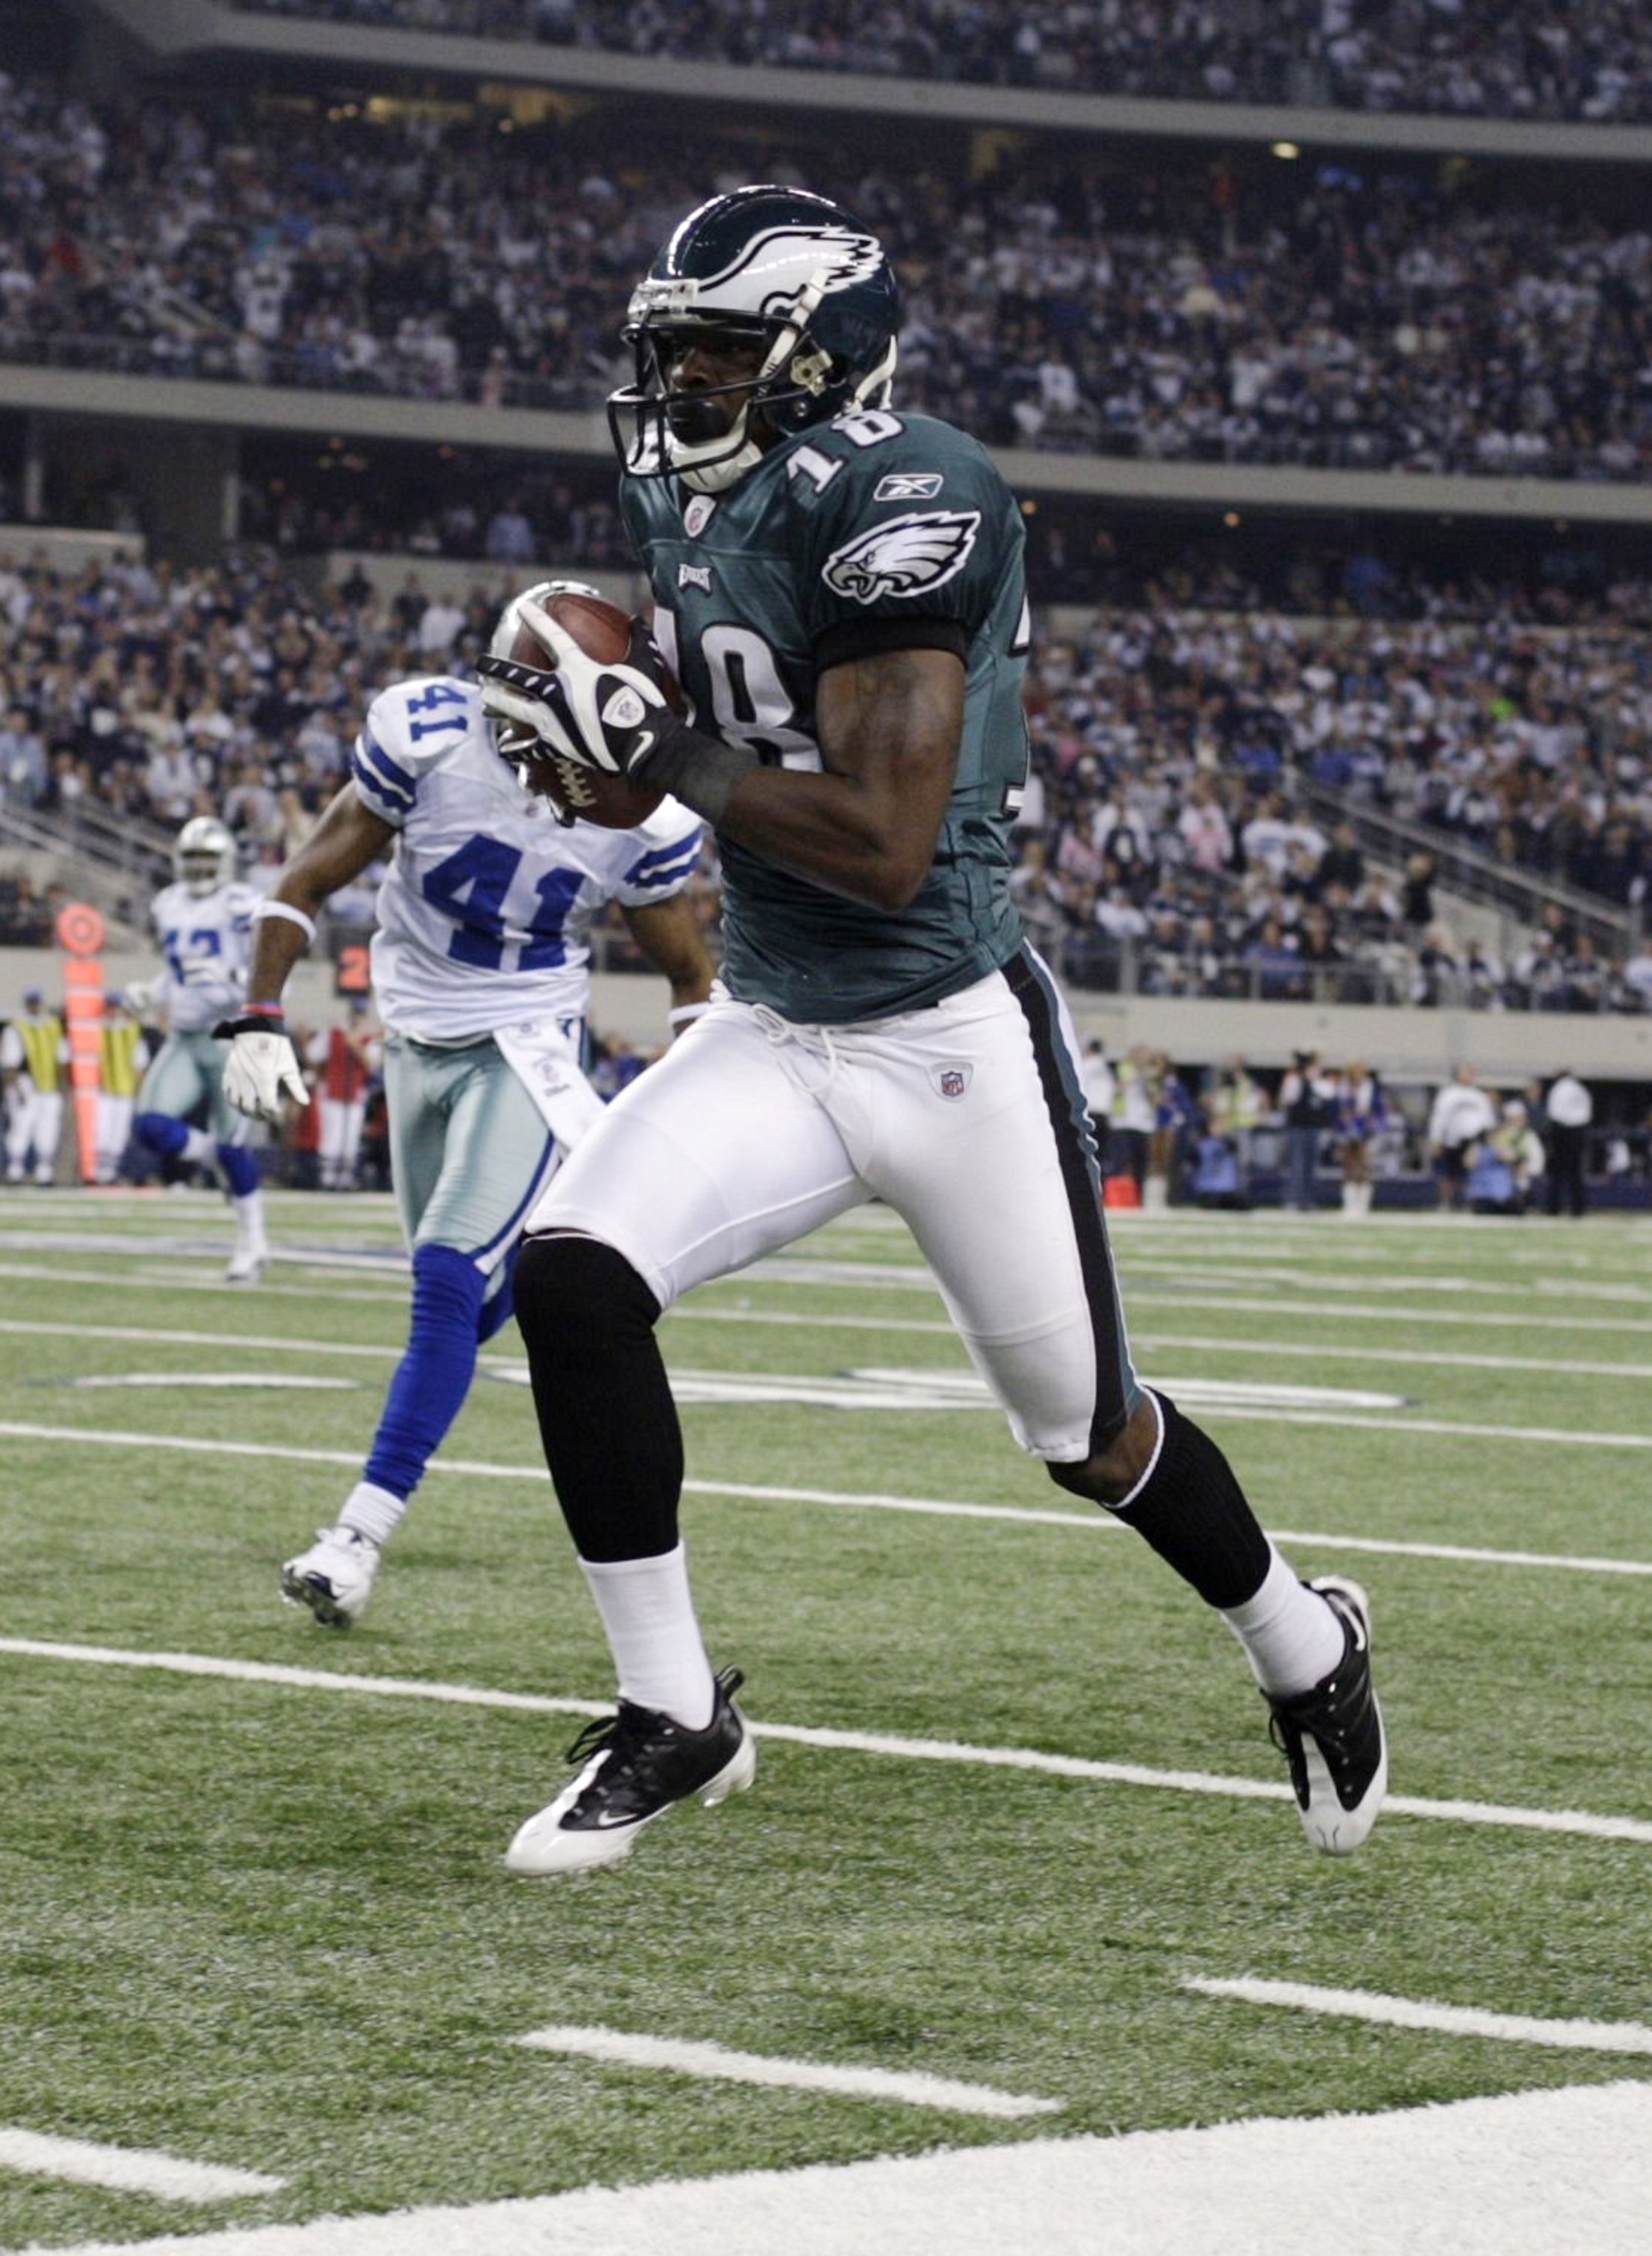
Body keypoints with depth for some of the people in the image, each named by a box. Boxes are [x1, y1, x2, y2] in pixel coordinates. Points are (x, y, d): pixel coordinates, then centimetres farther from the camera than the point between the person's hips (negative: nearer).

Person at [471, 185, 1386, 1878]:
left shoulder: (902, 501, -21)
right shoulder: (696, 503, 5)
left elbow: (880, 843, -27)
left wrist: (652, 741, -21)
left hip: (951, 1039, -7)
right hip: (770, 1034, 7)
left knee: (1088, 1433, 9)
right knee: (571, 1276, -16)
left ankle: (1306, 1653, 39)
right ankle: (671, 1716, -3)